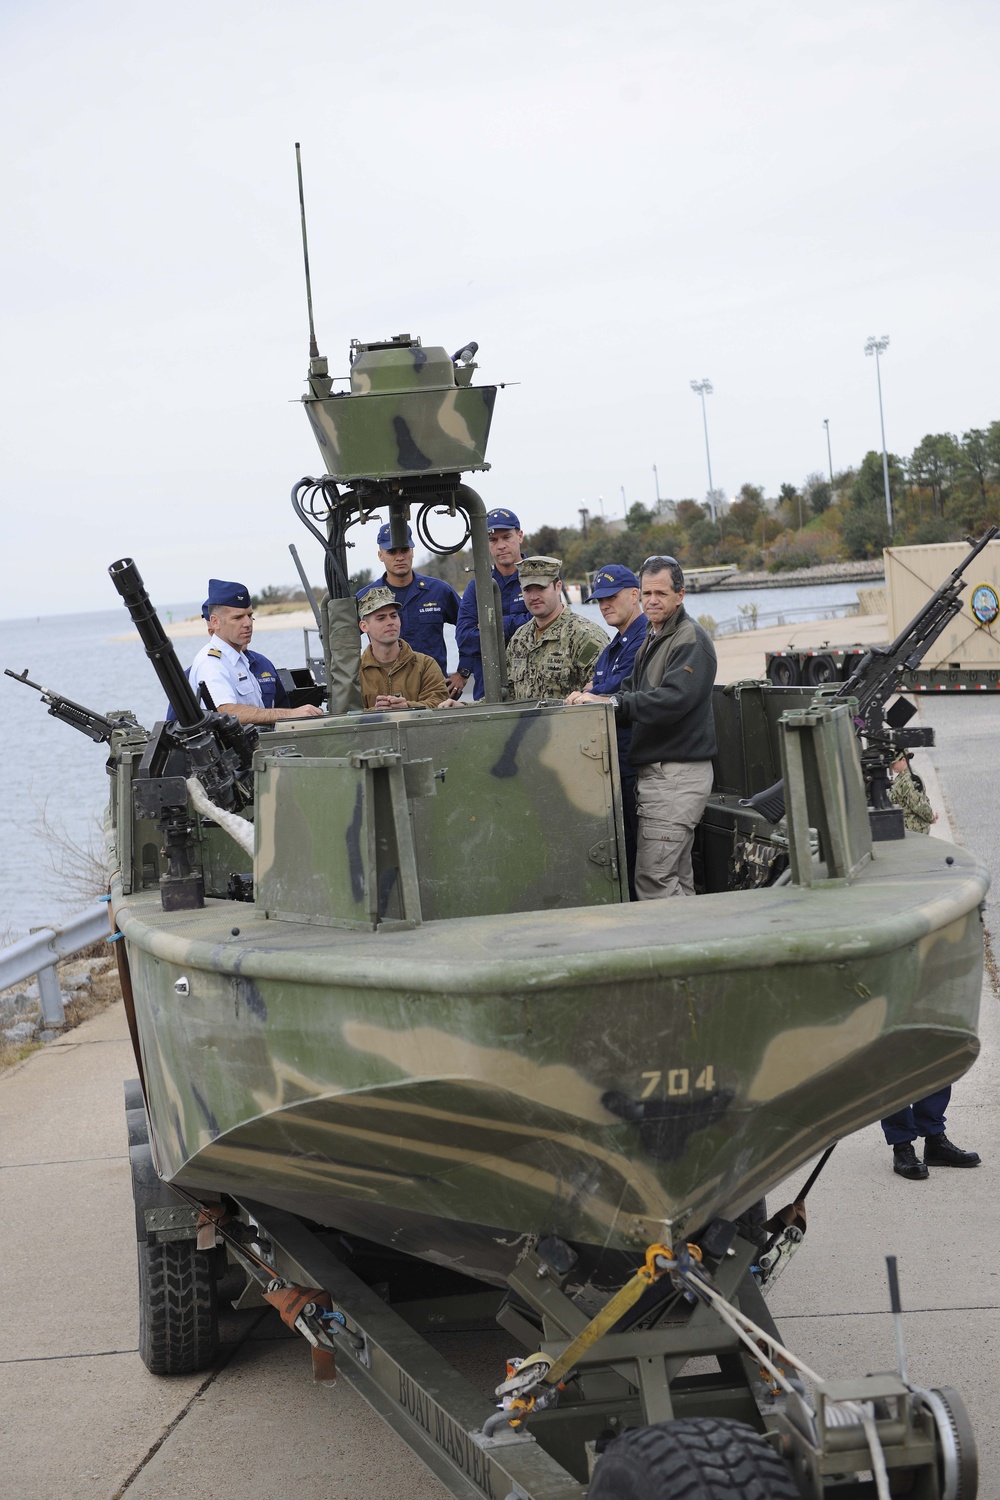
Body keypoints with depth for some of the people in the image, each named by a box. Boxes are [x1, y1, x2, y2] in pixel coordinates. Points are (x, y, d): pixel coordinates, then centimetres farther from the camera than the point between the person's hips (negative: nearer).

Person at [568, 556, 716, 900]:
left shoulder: (690, 640, -11)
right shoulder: (652, 639, 21)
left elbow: (672, 700, -24)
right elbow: (635, 693, 18)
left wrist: (610, 704, -25)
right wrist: (595, 699, -2)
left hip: (678, 773, -10)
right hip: (655, 771, 10)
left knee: (653, 878, -13)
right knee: (677, 878, 13)